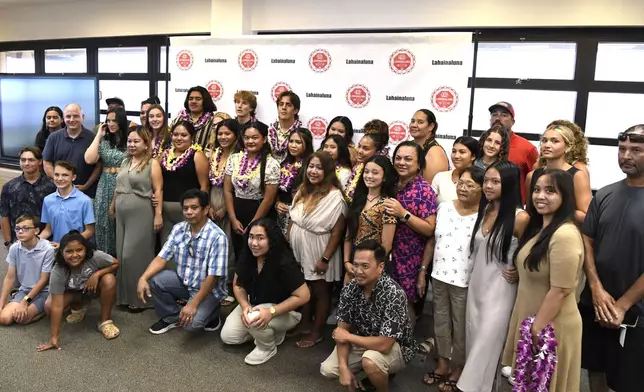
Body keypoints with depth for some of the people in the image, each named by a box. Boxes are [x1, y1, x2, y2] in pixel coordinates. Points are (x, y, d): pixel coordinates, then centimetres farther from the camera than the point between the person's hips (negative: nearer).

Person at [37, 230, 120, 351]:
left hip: (95, 288, -1)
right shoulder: (57, 272, -33)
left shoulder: (95, 256, -34)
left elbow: (116, 264, -16)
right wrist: (54, 337, -32)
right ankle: (78, 309, 11)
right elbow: (57, 306, -32)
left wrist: (97, 274, -33)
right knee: (49, 307, -22)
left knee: (109, 280, -32)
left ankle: (105, 321, -14)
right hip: (73, 293, 1)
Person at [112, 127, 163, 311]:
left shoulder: (152, 163, -6)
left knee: (136, 255, -5)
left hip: (142, 214, -6)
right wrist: (112, 207, 25)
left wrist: (158, 215, -17)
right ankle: (125, 295, 20)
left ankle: (139, 297, 8)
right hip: (122, 214, 7)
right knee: (123, 254, 8)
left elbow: (158, 191, -11)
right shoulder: (125, 162, 15)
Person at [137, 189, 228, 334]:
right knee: (153, 280, -17)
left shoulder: (217, 237, -23)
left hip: (208, 289, -6)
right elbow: (161, 258, -5)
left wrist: (193, 304, -29)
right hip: (183, 282, 6)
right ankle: (171, 317, 8)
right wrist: (143, 277, -24)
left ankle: (211, 313, 8)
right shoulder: (178, 229, -4)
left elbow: (213, 276, -24)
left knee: (191, 323, -27)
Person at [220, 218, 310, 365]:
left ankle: (268, 348, -2)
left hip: (284, 311, -6)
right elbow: (238, 284, -1)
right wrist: (245, 306, -21)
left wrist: (271, 312, -32)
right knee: (227, 337, -2)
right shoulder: (247, 255, -13)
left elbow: (303, 296, -27)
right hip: (254, 305, 6)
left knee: (254, 320, -34)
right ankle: (268, 331, 15)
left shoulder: (284, 263, -30)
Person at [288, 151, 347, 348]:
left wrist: (325, 259, -19)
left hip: (318, 252, -7)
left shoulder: (335, 196, -19)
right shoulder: (303, 190, 4)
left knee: (320, 292, 10)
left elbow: (337, 232, -19)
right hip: (299, 249, 7)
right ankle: (304, 325, 37)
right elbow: (294, 220, 12)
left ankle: (316, 333, 25)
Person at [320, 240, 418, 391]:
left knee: (370, 361, -35)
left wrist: (348, 337, -21)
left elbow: (384, 344, -34)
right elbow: (342, 330, -7)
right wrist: (343, 367, -19)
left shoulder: (393, 294, -32)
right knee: (327, 369, -6)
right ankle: (382, 373, 15)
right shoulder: (349, 288, -14)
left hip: (395, 347, -6)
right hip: (362, 341, 6)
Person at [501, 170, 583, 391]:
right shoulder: (538, 227, 7)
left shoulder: (565, 235, -24)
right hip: (529, 319, 9)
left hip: (551, 327, -9)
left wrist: (537, 329, -19)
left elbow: (560, 291, -25)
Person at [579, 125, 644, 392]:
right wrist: (597, 290, -7)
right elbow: (586, 240, 4)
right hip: (594, 304, 4)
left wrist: (622, 305, -13)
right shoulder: (604, 195, 3)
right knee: (595, 368, 17)